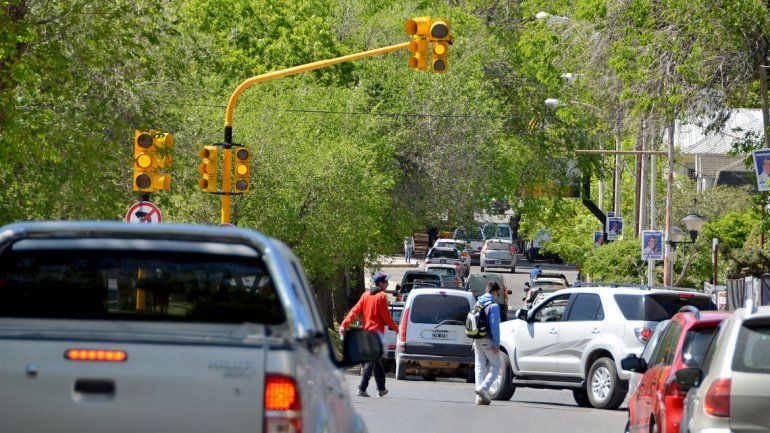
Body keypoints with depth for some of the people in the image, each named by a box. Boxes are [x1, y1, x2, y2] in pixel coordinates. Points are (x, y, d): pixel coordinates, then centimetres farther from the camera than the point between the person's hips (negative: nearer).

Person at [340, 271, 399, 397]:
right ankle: (362, 389, -15)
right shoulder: (382, 296, -10)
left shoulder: (366, 295, 10)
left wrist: (344, 324, 0)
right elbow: (386, 316, -11)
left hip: (366, 331, 7)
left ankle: (381, 388, 24)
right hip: (377, 331, -7)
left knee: (376, 360, 17)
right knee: (371, 361, -8)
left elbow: (355, 311, 4)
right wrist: (395, 328, 2)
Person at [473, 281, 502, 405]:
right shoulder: (493, 306, -12)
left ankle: (480, 397, 5)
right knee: (495, 366, 3)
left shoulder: (478, 304, 12)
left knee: (479, 367, 8)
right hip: (488, 341, -7)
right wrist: (497, 344, -14)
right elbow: (494, 326, -16)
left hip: (477, 340, 7)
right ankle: (483, 387, -16)